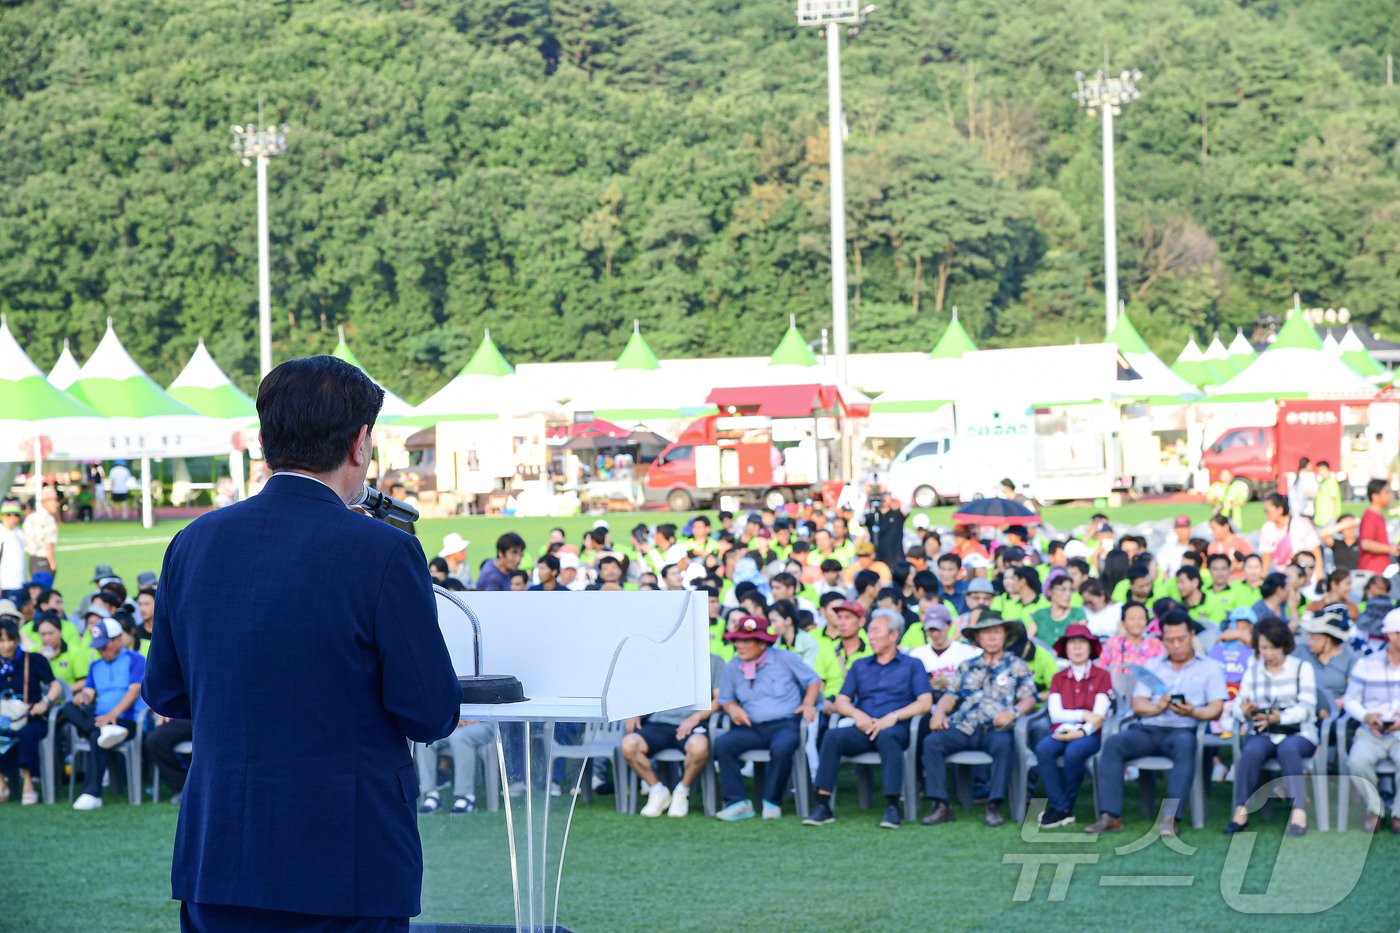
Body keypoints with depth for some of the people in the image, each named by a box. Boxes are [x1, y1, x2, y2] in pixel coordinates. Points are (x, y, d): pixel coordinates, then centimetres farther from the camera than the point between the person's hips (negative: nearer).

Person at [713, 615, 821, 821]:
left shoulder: (784, 659, 5)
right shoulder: (732, 668, 12)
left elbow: (813, 680, 12)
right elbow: (725, 699, 21)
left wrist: (808, 704, -4)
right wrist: (732, 707, -3)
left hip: (785, 724, -3)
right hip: (752, 727, 3)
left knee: (782, 747, -38)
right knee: (722, 744, -25)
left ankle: (772, 802, -18)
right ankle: (737, 803, -24)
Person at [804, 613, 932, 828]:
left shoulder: (912, 665, 13)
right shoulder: (860, 666, 24)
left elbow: (925, 703, -1)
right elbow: (841, 702, 16)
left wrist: (893, 717, -14)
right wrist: (857, 714, -7)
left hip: (896, 728, -3)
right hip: (863, 729, 3)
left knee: (887, 736, -39)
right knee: (833, 736, -28)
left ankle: (893, 807, -40)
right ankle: (822, 806, -32)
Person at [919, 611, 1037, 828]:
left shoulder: (1016, 666, 16)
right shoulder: (967, 667, 26)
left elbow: (1029, 699, 5)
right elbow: (950, 696, 19)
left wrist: (1013, 712, -16)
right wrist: (939, 712, -3)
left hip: (995, 730, -3)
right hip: (963, 729, 3)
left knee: (1003, 743, -39)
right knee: (931, 741, -25)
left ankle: (994, 806, -34)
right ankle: (940, 806, -29)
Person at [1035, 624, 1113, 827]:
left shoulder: (1102, 676, 6)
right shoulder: (1058, 678, 16)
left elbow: (1099, 716, -5)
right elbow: (1055, 714, 3)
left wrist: (1081, 732, -21)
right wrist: (1083, 715, -10)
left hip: (1090, 735, -3)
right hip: (1062, 733, 3)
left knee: (1074, 752, -36)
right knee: (1043, 749, -31)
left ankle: (1063, 805, -16)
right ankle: (1062, 809, -28)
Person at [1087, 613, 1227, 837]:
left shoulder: (1209, 668, 15)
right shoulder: (1152, 665, 23)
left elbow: (1216, 708, 3)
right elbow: (1137, 705, 12)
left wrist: (1193, 712, -19)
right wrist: (1156, 707, -11)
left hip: (1183, 729, -3)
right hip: (1148, 729, 3)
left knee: (1185, 745, -39)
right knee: (1113, 743, -26)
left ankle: (1170, 818, -45)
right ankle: (1109, 816, -32)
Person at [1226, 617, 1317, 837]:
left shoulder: (1302, 668, 7)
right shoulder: (1253, 670, 16)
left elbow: (1307, 707, -5)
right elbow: (1238, 704, 7)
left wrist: (1279, 717, -23)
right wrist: (1244, 710, -19)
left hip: (1298, 733, -2)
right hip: (1263, 734, 2)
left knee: (1287, 748, -37)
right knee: (1252, 750, -32)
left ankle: (1299, 812, -42)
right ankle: (1241, 811, -31)